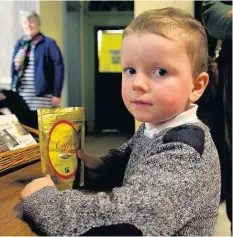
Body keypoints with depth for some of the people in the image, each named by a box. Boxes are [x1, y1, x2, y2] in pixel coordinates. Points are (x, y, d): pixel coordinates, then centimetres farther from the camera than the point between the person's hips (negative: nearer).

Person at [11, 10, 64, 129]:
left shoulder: (48, 43, -3)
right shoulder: (19, 44, 13)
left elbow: (59, 68, -9)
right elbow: (14, 68, 16)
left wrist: (56, 94, -13)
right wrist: (13, 91, 8)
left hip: (42, 99, -5)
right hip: (21, 98, 5)